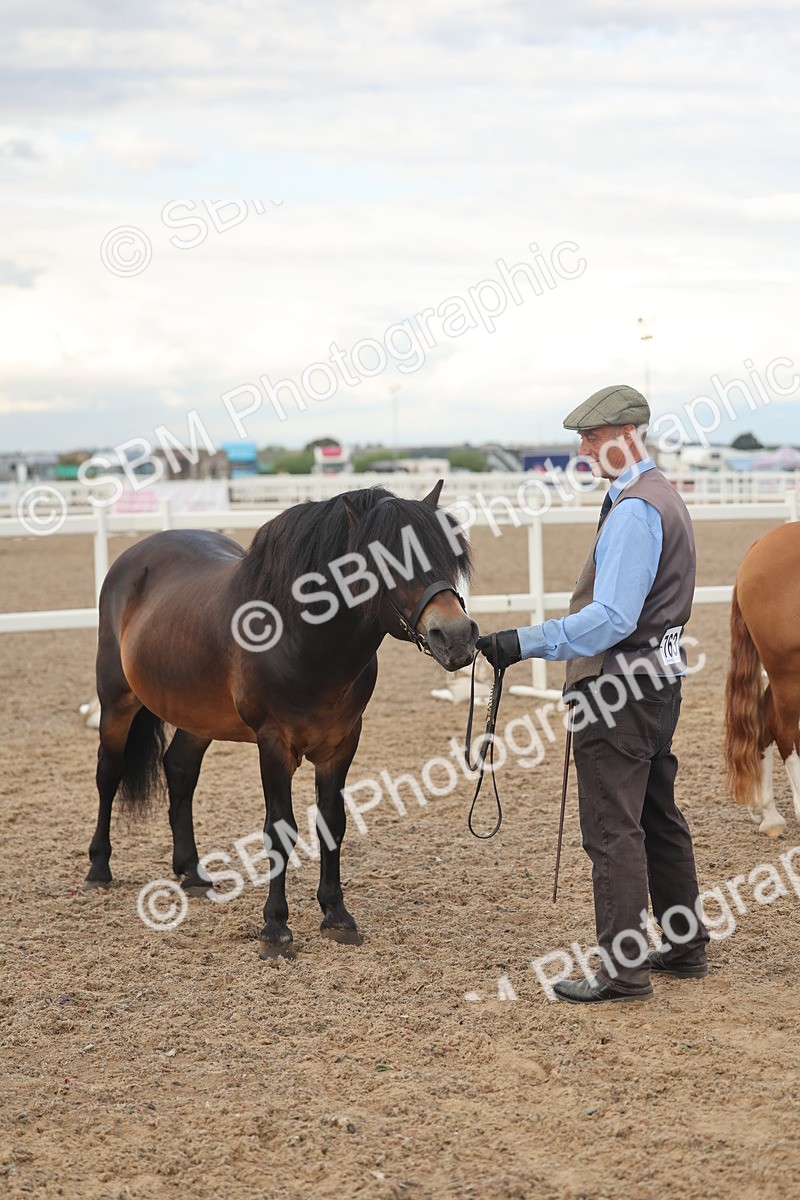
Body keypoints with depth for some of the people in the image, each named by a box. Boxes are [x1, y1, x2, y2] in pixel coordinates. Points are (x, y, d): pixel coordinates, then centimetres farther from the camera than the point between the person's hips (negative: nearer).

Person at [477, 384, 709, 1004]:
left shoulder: (634, 510, -19)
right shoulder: (665, 498, 15)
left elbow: (611, 618, -28)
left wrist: (525, 642, -29)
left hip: (619, 688, -11)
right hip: (658, 677, 11)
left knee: (613, 829, -6)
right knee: (660, 818, 18)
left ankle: (624, 970, -2)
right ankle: (684, 947, 28)